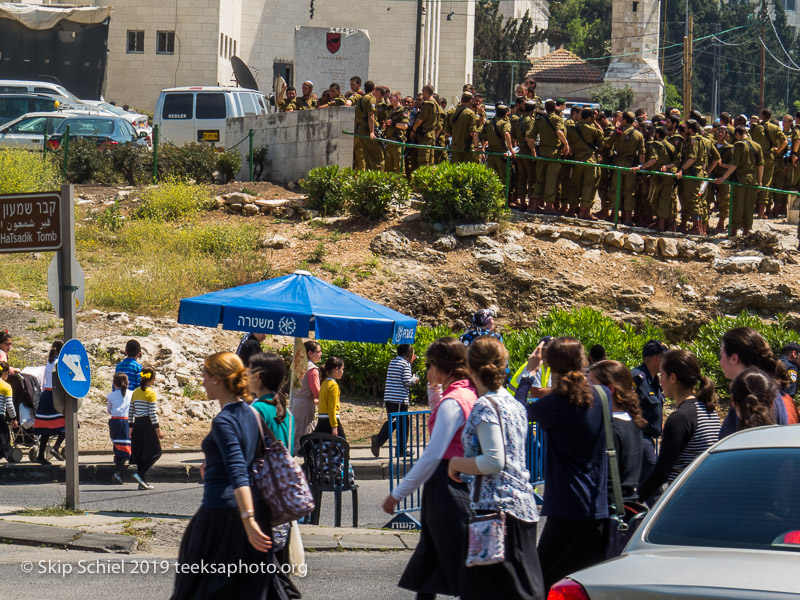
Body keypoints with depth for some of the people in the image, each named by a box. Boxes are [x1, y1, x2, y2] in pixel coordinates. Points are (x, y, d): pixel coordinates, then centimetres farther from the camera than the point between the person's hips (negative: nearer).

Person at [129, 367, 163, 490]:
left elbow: (130, 411, 10)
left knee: (140, 452, 10)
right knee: (155, 452, 3)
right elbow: (152, 413, -13)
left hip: (137, 424, 7)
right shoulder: (151, 393, -10)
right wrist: (158, 430, -11)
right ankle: (140, 474, -12)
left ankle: (143, 482, 9)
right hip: (148, 424, -7)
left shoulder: (136, 392, 9)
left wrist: (131, 427, 16)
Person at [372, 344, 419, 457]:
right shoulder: (405, 364, -9)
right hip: (400, 399, -7)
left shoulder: (392, 362, 14)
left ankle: (378, 440, -10)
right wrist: (414, 380, 6)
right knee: (403, 424, 4)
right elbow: (406, 381, -15)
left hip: (388, 397, 7)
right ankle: (401, 450, 8)